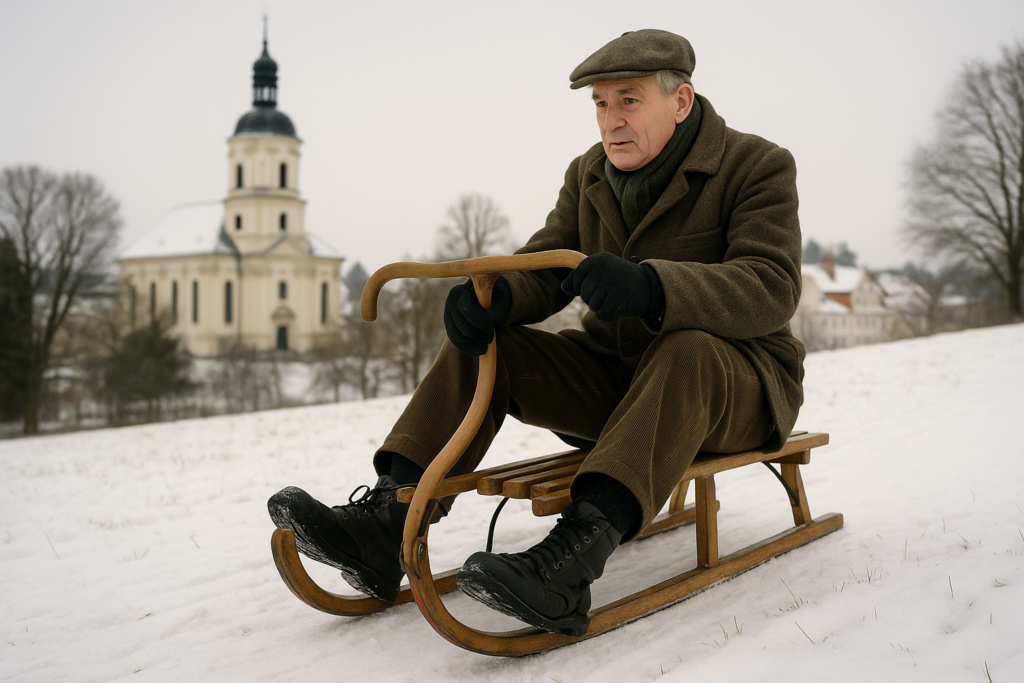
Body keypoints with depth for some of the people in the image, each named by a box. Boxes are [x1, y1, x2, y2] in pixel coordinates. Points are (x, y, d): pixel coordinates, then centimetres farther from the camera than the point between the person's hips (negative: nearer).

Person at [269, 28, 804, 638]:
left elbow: (772, 288, -26)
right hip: (614, 376, 5)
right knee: (480, 341, -12)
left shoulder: (759, 167, -11)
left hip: (736, 382, -5)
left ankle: (572, 554, -53)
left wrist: (651, 287, -44)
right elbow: (543, 272, 1)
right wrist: (491, 296, -25)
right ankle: (384, 525, -25)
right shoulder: (590, 176, 7)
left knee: (686, 354, -39)